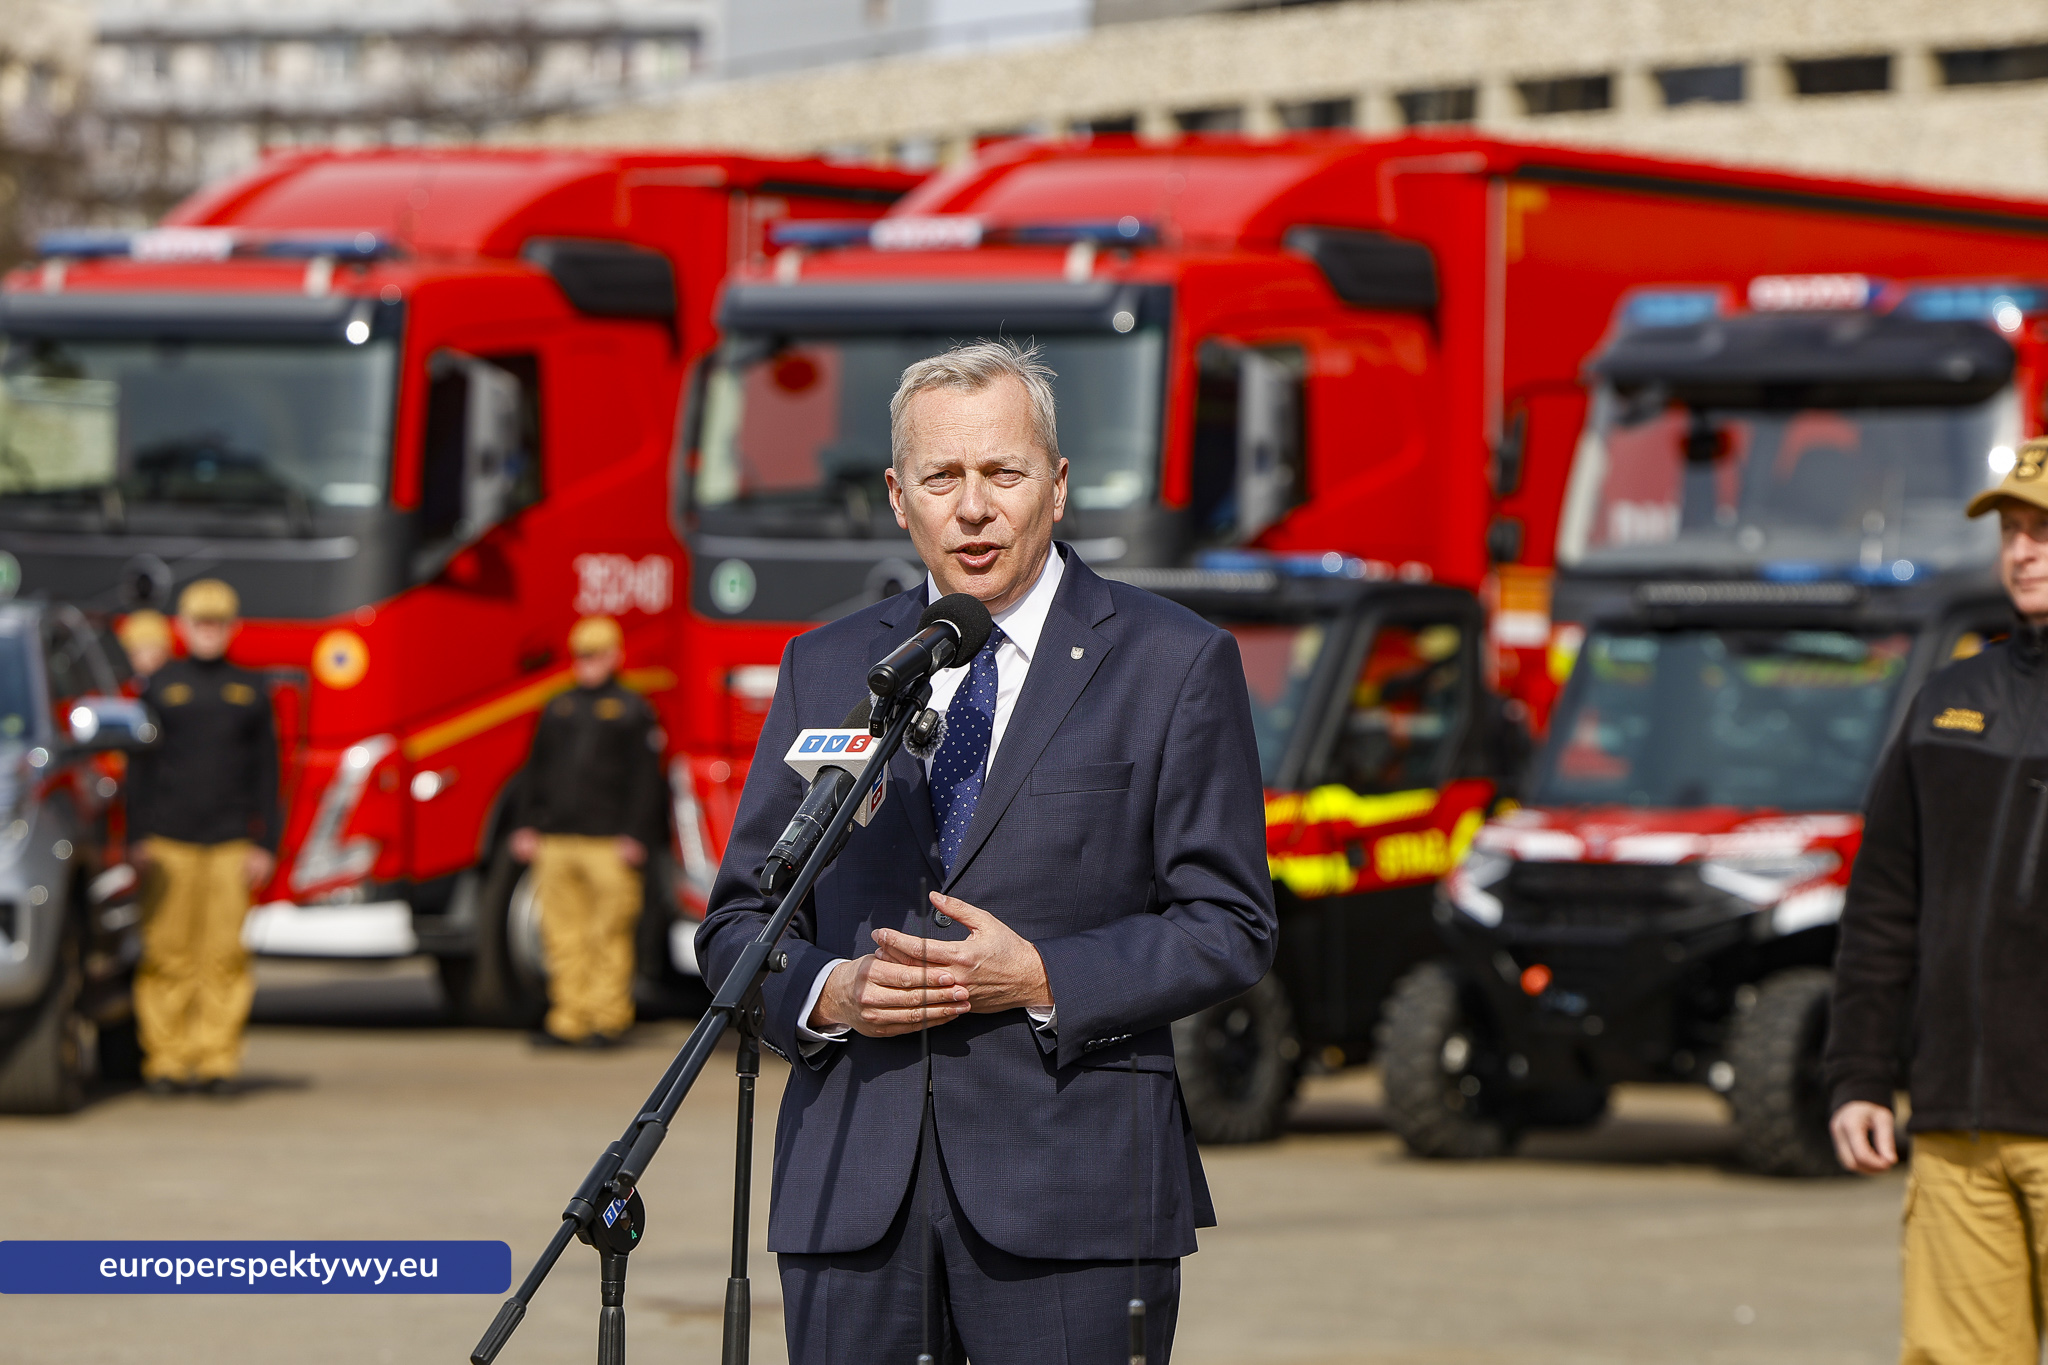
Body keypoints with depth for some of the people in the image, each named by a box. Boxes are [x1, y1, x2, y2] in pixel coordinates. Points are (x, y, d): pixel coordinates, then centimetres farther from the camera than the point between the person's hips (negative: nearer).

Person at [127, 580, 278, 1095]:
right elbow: (138, 767, 6)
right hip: (169, 841, -1)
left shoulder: (250, 691, 11)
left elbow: (267, 775, 10)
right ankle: (166, 1058, 2)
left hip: (231, 842, 1)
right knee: (167, 952, -2)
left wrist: (266, 845, 4)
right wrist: (137, 839, -1)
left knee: (224, 953, -1)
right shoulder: (160, 686, 7)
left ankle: (219, 1057, 4)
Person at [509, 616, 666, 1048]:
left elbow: (645, 780, -3)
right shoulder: (558, 709, 17)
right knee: (564, 932, 3)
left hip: (607, 842, -5)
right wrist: (527, 826, 11)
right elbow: (536, 771, 19)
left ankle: (609, 1018, 1)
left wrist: (634, 835, -10)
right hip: (557, 842, 5)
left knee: (610, 933, -4)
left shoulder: (631, 711, 2)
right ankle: (569, 1017, 6)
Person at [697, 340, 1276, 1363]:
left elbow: (1229, 928, 1)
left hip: (1073, 1196, -3)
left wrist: (1044, 978, -13)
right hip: (853, 1191, 3)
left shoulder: (1174, 665, 4)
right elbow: (738, 918, 15)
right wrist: (827, 992, -6)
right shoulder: (825, 670, 14)